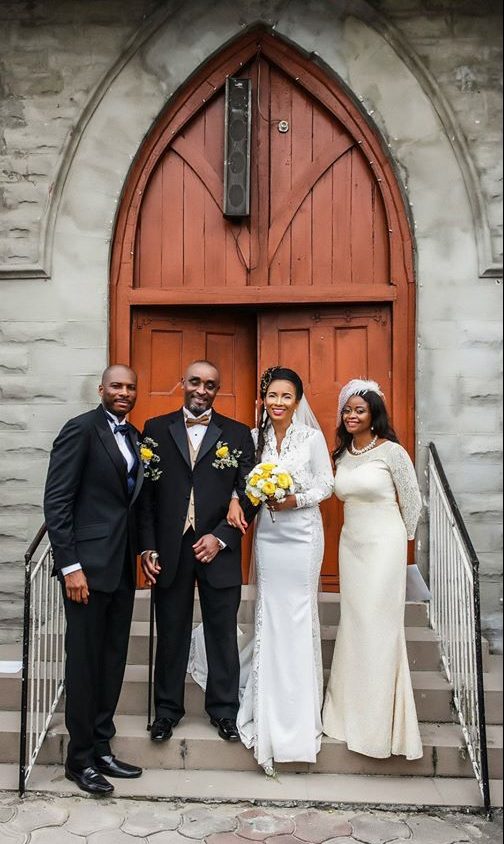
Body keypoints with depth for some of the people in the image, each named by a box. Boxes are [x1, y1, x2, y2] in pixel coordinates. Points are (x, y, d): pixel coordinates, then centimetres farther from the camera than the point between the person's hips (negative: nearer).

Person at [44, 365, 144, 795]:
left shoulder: (135, 437, 12)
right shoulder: (81, 429, -9)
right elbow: (56, 501, -13)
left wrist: (140, 552, 6)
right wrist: (70, 565, -17)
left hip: (123, 565, 7)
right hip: (89, 564, -7)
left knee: (113, 660, 14)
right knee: (85, 660, 5)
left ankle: (101, 748, 30)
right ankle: (80, 759, 22)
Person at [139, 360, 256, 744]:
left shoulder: (238, 434, 3)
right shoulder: (156, 429, 5)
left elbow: (248, 494, 0)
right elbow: (145, 493, 3)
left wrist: (220, 538, -10)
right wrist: (147, 548, -3)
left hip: (218, 550, 0)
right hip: (169, 552, 1)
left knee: (223, 634, 10)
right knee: (171, 633, 12)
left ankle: (224, 709, 27)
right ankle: (167, 708, 29)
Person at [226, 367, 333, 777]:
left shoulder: (312, 437, -5)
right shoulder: (255, 437, 4)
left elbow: (326, 485, -2)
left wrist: (297, 500, -18)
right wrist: (235, 499, -14)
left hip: (302, 533, -3)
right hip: (267, 533, 3)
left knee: (298, 615, 3)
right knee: (268, 614, 9)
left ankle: (301, 709, 18)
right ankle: (270, 706, 25)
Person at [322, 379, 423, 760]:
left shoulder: (391, 451, -11)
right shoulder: (342, 454, 7)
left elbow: (413, 500, -3)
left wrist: (399, 538, 5)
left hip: (384, 546, -6)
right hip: (351, 544, 6)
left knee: (379, 625, 0)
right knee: (353, 622, 11)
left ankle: (380, 720, 15)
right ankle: (353, 711, 25)